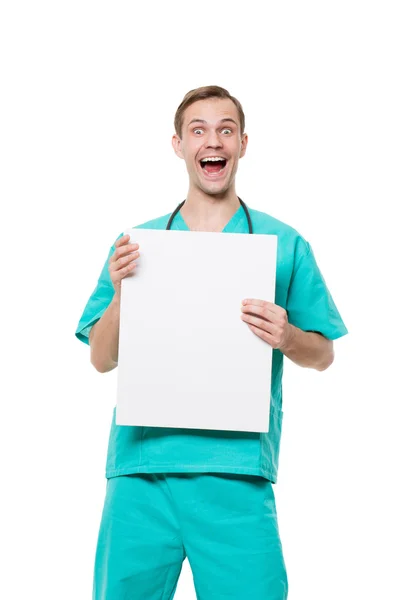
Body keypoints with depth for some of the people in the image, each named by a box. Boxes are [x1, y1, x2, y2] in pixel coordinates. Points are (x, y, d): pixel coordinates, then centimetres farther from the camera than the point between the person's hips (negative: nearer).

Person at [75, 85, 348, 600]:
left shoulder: (284, 245, 8)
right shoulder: (136, 245, 11)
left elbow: (323, 356, 11)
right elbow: (102, 359, 11)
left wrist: (287, 337, -11)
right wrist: (121, 296, -8)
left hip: (237, 471, -1)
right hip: (141, 465, 2)